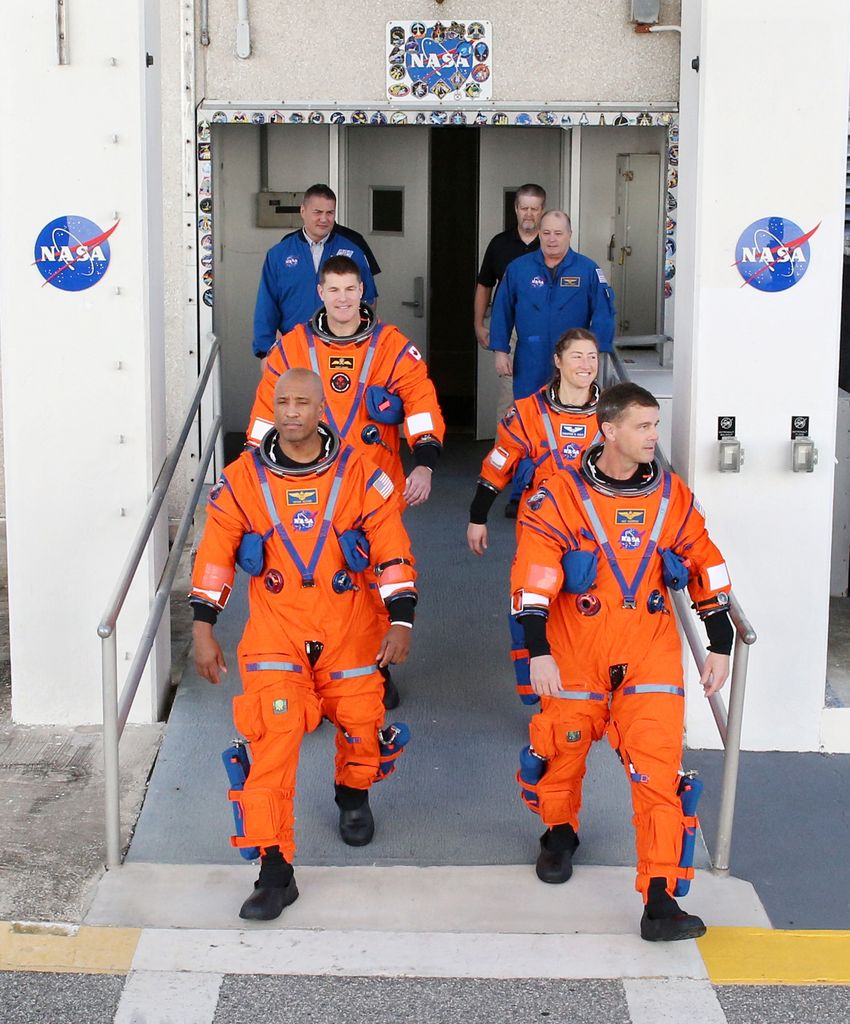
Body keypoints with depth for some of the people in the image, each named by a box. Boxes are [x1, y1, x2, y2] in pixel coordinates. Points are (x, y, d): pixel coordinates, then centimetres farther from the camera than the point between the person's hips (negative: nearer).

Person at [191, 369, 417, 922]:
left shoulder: (359, 475, -5)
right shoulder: (243, 479, -4)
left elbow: (393, 550, -2)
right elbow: (216, 554, 1)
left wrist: (402, 621, -9)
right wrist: (204, 628, -3)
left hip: (350, 628, 1)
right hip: (274, 631, -1)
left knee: (362, 721, 7)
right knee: (274, 736, -16)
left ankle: (354, 797, 45)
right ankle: (275, 871, -11)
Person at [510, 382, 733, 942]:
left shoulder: (673, 497, 2)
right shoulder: (560, 496, -8)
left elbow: (707, 569, 10)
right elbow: (533, 577, -10)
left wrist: (720, 647, 10)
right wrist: (538, 652, -15)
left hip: (651, 651, 1)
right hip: (576, 649, -1)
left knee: (658, 768, -8)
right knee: (562, 747, 9)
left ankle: (660, 901, -6)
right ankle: (560, 833, 43)